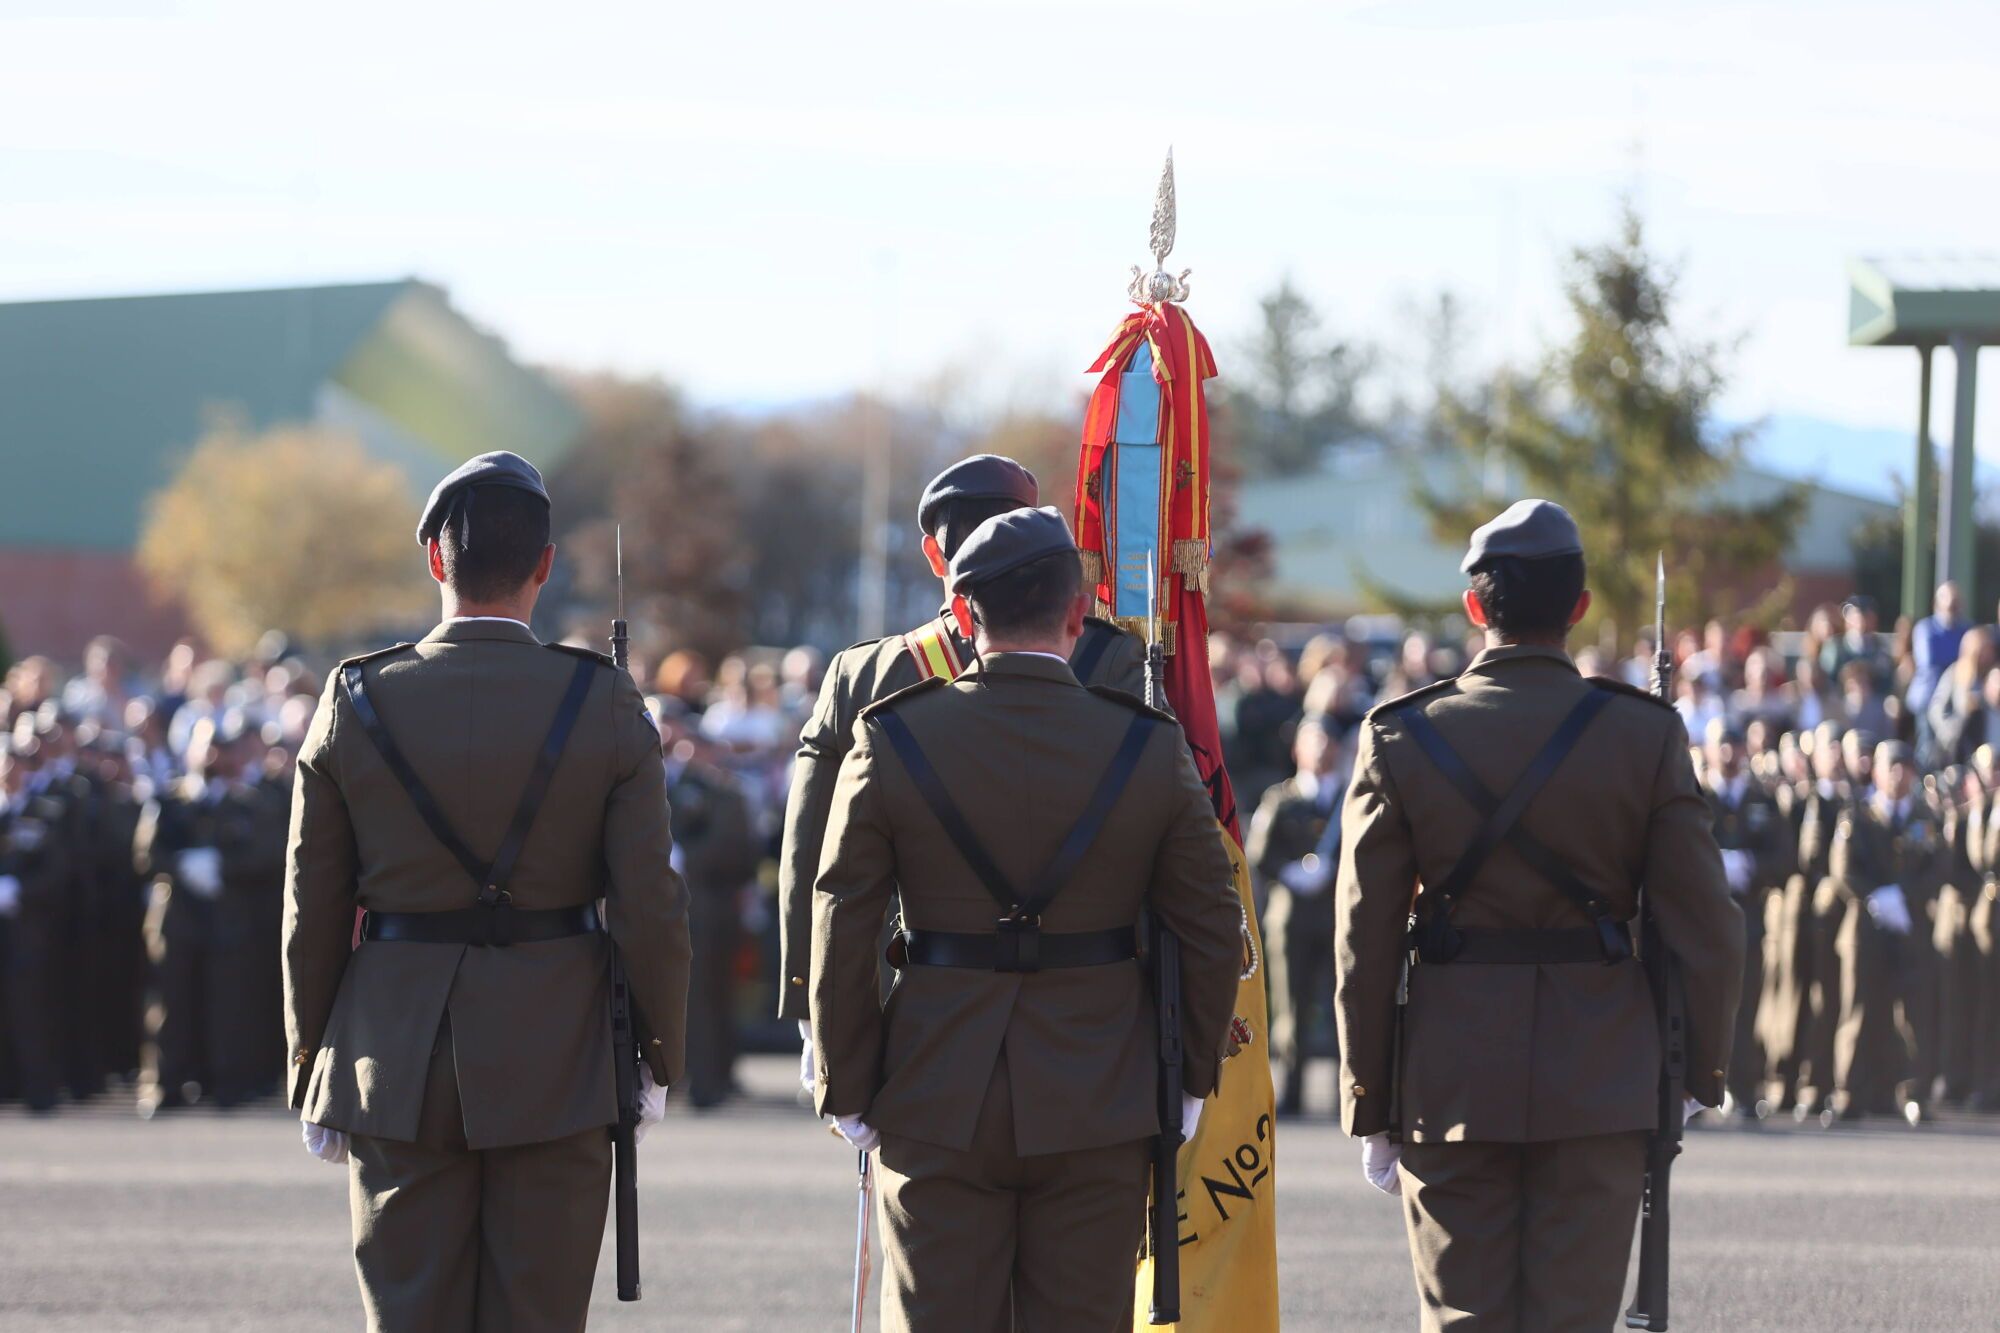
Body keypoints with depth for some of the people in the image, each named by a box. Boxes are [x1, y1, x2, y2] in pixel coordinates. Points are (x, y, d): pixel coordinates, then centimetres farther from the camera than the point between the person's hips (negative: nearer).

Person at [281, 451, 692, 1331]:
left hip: (395, 1062, 1)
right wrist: (659, 1056, 8)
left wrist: (310, 1076, 12)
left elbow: (312, 914, 2)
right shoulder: (605, 705, -6)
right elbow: (650, 906, -6)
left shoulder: (357, 703, -3)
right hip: (555, 1062, -1)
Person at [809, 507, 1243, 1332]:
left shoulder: (891, 740, -6)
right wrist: (1191, 1077, 15)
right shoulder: (1151, 748, -4)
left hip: (936, 1109, 0)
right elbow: (1212, 936, 2)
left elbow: (841, 931, -3)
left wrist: (847, 1090, 6)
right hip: (1098, 1110, 0)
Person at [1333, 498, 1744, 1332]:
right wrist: (1704, 1069, 11)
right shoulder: (1646, 738, -5)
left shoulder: (1400, 740, -3)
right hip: (1601, 1087, 0)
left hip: (1449, 1080, 0)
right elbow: (1703, 925, -3)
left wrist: (1369, 1109, 6)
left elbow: (1364, 942, -2)